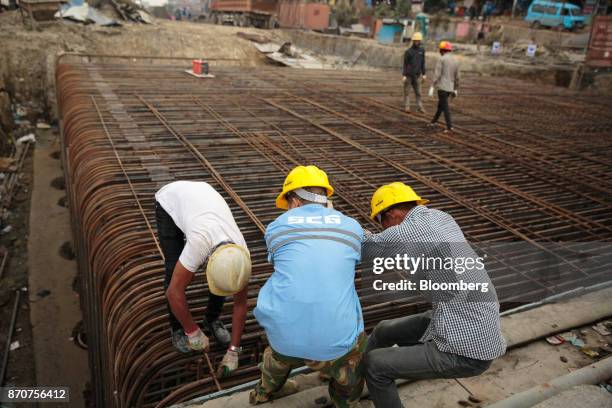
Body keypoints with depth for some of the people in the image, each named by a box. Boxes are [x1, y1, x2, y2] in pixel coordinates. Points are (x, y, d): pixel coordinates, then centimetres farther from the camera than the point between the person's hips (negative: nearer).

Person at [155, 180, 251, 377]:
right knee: (174, 272, -13)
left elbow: (240, 303, -15)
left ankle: (212, 320, 16)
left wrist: (234, 350, -12)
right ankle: (178, 327, 10)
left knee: (220, 277, -8)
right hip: (170, 200, -3)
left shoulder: (241, 255, -26)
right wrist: (193, 332, -19)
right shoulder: (200, 245, -44)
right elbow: (173, 292, -32)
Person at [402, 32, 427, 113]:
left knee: (418, 92, 3)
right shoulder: (408, 51, -6)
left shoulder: (422, 50, 5)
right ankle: (407, 107, 7)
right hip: (408, 75, -3)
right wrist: (404, 75, -12)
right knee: (407, 91, 1)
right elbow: (405, 64, -5)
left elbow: (422, 63, 9)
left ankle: (419, 107, 8)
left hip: (416, 75, 3)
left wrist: (423, 74, 6)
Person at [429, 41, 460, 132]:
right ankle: (434, 121, 37)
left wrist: (434, 85, -11)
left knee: (445, 107, -6)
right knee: (440, 104, 22)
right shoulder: (455, 61, 12)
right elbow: (456, 77, 15)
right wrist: (455, 89, 21)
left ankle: (449, 126, -13)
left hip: (442, 87, -7)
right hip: (450, 88, 7)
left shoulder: (441, 59, -8)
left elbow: (437, 74, -14)